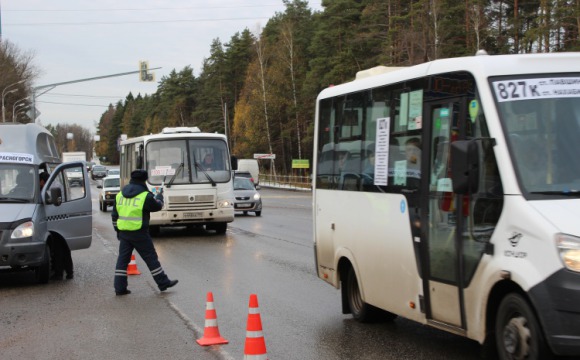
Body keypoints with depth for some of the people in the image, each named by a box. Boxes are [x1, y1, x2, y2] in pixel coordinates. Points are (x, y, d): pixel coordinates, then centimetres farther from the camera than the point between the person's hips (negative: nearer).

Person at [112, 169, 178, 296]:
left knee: (123, 259, 9)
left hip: (123, 232, 5)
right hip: (139, 233, -5)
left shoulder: (120, 195, 9)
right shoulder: (145, 196, -11)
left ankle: (119, 287, 7)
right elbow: (157, 206, 4)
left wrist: (117, 230, 22)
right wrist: (159, 196, 24)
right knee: (151, 258, 3)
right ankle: (163, 283, 11)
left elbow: (114, 215, 14)